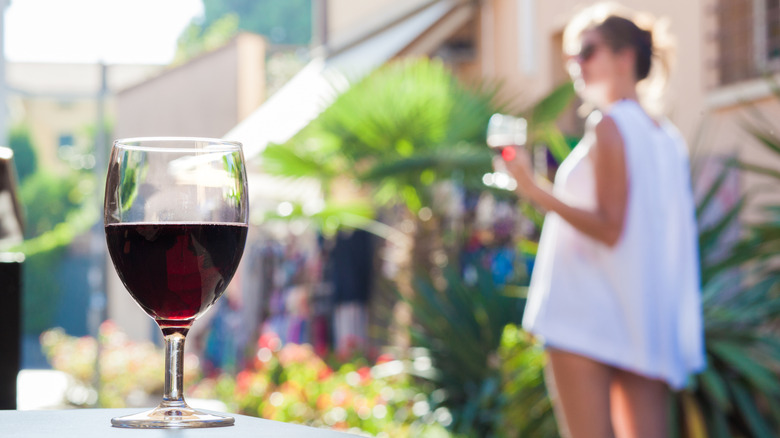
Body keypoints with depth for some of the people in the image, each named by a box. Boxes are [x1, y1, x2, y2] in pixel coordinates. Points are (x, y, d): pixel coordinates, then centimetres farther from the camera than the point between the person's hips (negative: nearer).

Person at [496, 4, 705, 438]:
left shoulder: (608, 126, -8)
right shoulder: (669, 138, 15)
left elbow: (610, 227, -16)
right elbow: (678, 234, 15)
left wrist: (537, 191, -19)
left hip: (587, 316, -7)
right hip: (651, 323, 7)